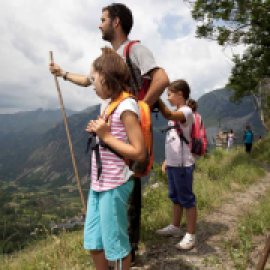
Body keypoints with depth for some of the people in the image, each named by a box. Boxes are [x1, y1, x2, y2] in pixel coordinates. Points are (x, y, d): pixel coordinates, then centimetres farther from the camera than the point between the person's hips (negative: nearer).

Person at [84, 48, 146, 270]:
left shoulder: (127, 107, -17)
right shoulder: (112, 104, 10)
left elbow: (139, 153, -22)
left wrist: (106, 136, -19)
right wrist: (97, 131, 3)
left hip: (115, 186, -9)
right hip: (98, 184, 9)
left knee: (116, 243, 9)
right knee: (94, 242, 20)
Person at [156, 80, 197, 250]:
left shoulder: (186, 112, -15)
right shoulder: (176, 114, 15)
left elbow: (168, 115, -38)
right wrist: (168, 160, 17)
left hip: (183, 165, -10)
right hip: (173, 164, 10)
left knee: (187, 199, 2)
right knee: (175, 197, 21)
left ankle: (191, 236, 14)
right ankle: (175, 227, 37)